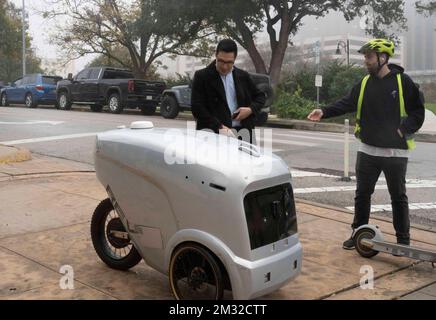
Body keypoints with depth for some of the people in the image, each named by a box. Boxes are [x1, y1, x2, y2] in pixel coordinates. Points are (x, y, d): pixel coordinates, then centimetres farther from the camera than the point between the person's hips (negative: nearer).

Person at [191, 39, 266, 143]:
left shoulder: (243, 76, 15)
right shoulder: (202, 76, 2)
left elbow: (260, 96, 25)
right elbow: (197, 107, -5)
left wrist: (251, 109, 2)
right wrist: (219, 127, -16)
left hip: (242, 131, 4)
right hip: (214, 133, -4)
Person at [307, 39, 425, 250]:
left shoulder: (403, 82, -7)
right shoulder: (365, 83, 6)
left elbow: (418, 113, -5)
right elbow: (347, 104, -2)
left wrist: (403, 129, -17)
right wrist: (324, 112, -16)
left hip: (396, 152, -4)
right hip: (368, 150, 4)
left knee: (398, 196, 7)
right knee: (362, 193, 11)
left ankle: (403, 240, 20)